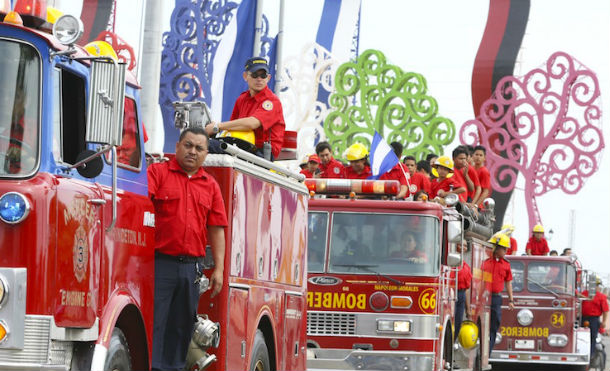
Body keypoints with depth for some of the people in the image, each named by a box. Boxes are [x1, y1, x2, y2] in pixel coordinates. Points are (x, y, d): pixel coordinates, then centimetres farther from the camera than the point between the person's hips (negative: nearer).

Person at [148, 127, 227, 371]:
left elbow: (216, 229, 13)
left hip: (191, 267, 4)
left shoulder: (210, 186, 15)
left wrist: (218, 269, 7)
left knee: (182, 327, 8)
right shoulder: (157, 172, 3)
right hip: (160, 262, -4)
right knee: (154, 322, -8)